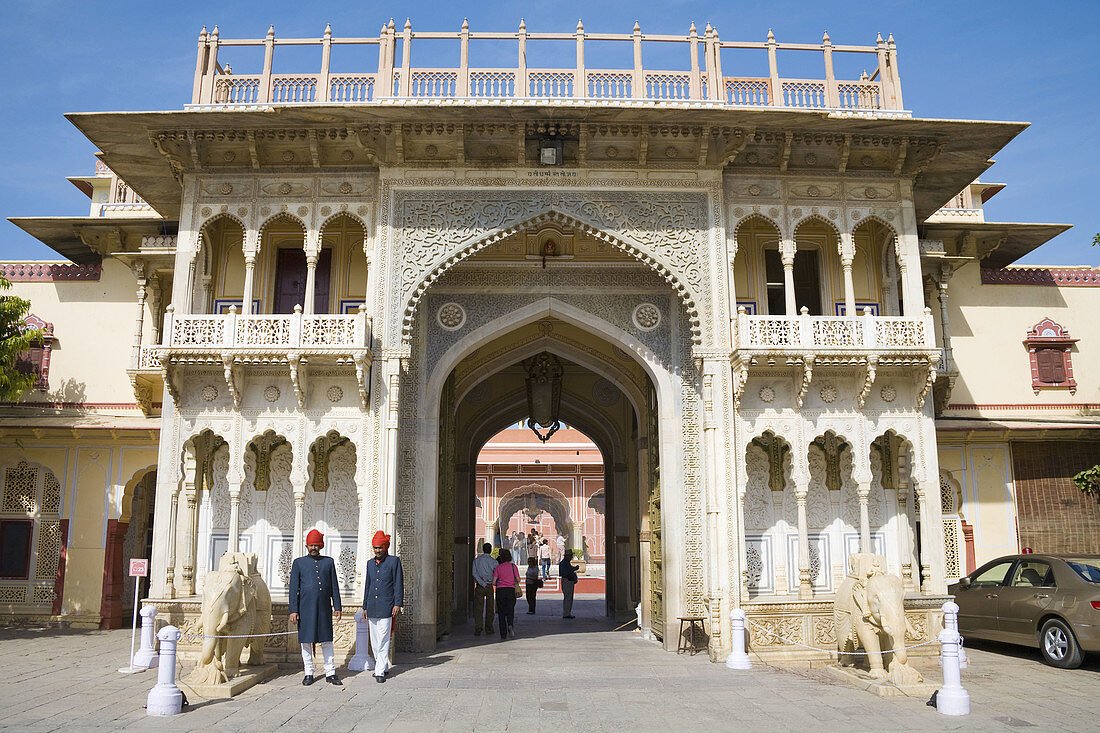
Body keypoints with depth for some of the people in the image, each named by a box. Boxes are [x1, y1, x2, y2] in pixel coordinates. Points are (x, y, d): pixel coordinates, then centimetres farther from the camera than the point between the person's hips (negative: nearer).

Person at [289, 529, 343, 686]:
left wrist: (337, 607, 5)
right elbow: (293, 588, 1)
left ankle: (330, 673, 9)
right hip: (305, 607, -1)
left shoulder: (329, 562, 10)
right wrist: (293, 611, -6)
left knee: (327, 640, 3)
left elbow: (334, 586, 11)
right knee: (306, 641, 3)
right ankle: (309, 674, 14)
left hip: (324, 608, 1)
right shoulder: (299, 563, 5)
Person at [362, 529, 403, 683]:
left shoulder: (394, 561, -1)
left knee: (383, 640, -8)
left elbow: (399, 584, -3)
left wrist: (398, 604, -10)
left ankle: (380, 671, -5)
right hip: (372, 608, 6)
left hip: (386, 607, -6)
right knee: (374, 641, 10)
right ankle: (383, 666, 23)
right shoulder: (370, 563, 14)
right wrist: (365, 607, 17)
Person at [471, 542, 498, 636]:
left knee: (478, 607, 1)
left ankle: (478, 627, -14)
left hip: (479, 586, 1)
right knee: (490, 608, 11)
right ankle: (488, 628, 15)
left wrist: (483, 584, -10)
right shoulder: (493, 561, -2)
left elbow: (475, 574, -7)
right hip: (490, 586, -1)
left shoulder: (476, 560, 2)